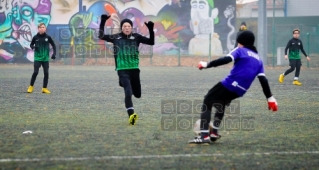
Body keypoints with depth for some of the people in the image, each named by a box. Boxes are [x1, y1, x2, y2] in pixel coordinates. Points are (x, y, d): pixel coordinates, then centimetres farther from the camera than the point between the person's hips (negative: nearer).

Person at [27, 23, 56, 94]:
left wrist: (54, 53, -1)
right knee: (35, 72, -9)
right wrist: (33, 47, -13)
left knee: (46, 73, 0)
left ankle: (44, 88, 12)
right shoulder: (35, 37, -2)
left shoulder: (48, 37, -1)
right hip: (37, 58, -1)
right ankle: (31, 86, 8)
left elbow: (53, 45, 9)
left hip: (45, 58, 1)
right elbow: (31, 44, 10)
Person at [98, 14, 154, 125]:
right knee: (128, 92, -21)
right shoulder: (116, 38, 2)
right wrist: (102, 23, -6)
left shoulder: (136, 37, 3)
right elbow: (101, 36, 2)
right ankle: (131, 115, -25)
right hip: (122, 70, -3)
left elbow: (151, 42, 1)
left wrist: (151, 30, -13)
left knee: (137, 94, 13)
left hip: (134, 69, 3)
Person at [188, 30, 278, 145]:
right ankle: (214, 133, 33)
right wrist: (270, 97, 8)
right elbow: (263, 80, 10)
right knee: (220, 104, 33)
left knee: (207, 102, 3)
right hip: (239, 91, 7)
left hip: (229, 84, -7)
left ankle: (204, 136, -11)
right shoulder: (258, 59, 19)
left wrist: (207, 65, -15)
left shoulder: (240, 51, 3)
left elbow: (226, 59, -16)